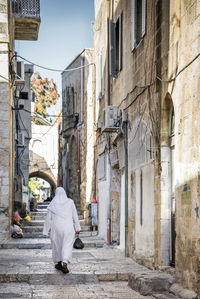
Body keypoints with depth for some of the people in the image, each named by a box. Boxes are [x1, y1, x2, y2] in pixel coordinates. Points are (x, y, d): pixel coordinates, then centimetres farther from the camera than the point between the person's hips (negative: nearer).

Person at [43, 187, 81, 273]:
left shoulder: (52, 204, 0)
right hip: (68, 227, -1)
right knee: (67, 246, -1)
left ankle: (58, 263, 25)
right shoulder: (70, 202, 1)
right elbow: (75, 216, 2)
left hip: (56, 228, 1)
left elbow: (48, 218, 0)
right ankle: (64, 264, -20)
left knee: (56, 245, 17)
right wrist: (77, 228, 8)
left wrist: (46, 231, 5)